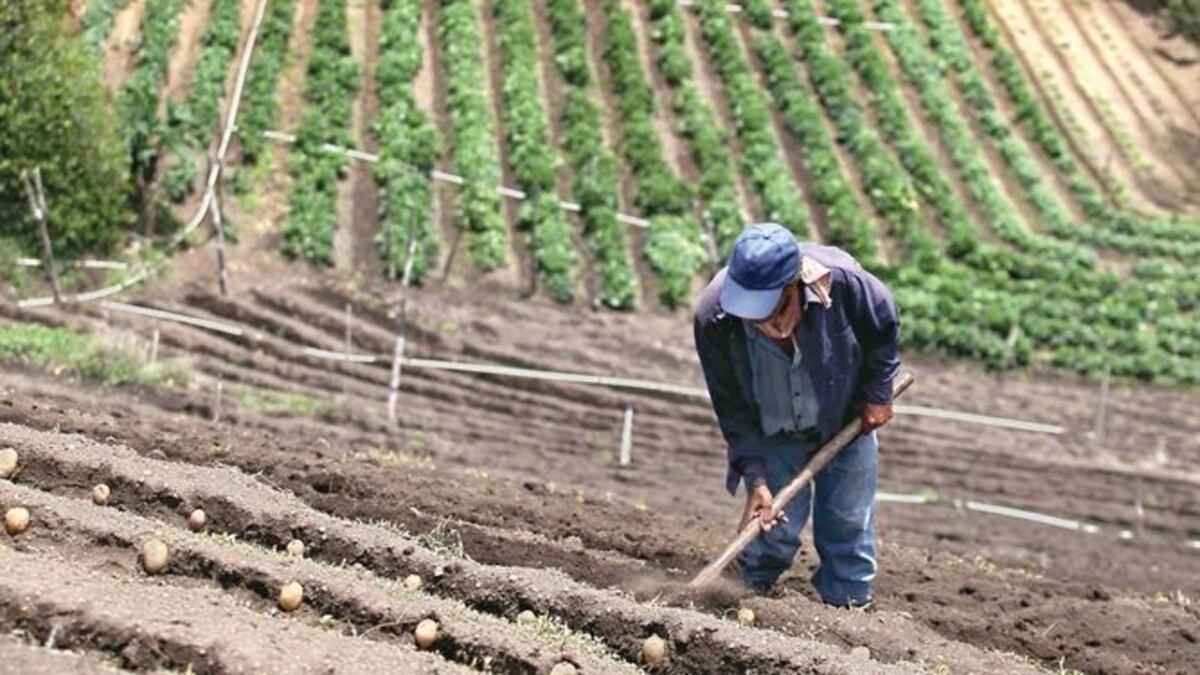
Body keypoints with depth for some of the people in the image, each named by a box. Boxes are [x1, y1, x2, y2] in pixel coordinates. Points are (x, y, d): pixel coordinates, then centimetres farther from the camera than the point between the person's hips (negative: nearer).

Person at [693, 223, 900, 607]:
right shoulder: (713, 317, -31)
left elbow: (884, 327, -8)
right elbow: (731, 408, -17)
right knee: (774, 529, -3)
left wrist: (878, 394, -2)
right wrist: (755, 478, -21)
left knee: (848, 527, 6)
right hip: (772, 435, 0)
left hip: (845, 421, 1)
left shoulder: (842, 281, -34)